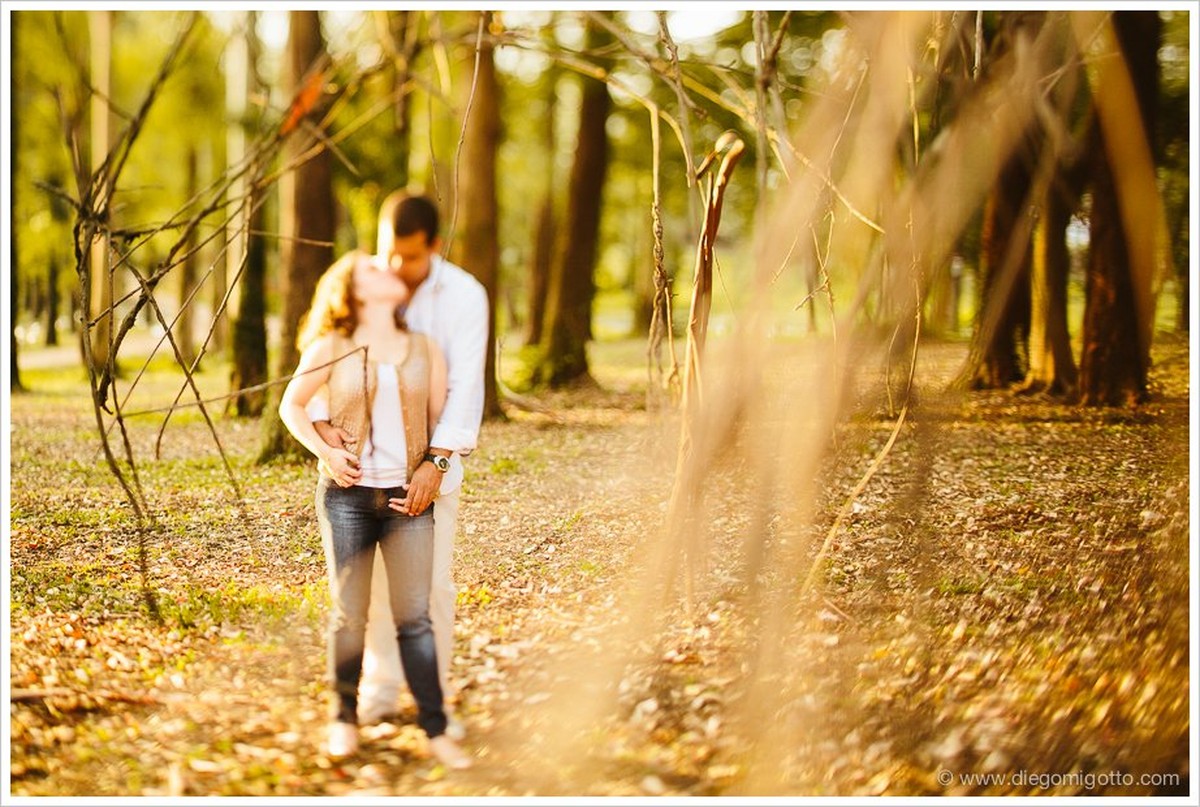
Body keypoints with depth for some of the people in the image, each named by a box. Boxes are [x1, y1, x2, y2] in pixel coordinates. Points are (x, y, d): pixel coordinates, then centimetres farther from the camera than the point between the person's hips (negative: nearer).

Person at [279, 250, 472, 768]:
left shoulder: (424, 351, 9)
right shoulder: (332, 351, 3)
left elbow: (441, 423, 12)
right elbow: (291, 405, 11)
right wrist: (324, 451, -3)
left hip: (407, 498, 1)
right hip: (349, 494, -1)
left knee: (414, 617, -2)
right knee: (349, 615, 2)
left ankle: (435, 731, 0)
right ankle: (344, 717, 19)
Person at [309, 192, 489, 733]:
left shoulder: (464, 295, -14)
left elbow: (466, 385, -21)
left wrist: (437, 462, -31)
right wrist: (323, 424, -32)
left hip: (431, 457, -2)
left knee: (432, 582, -1)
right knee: (373, 576, 7)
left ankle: (435, 697, 11)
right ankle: (380, 689, 20)